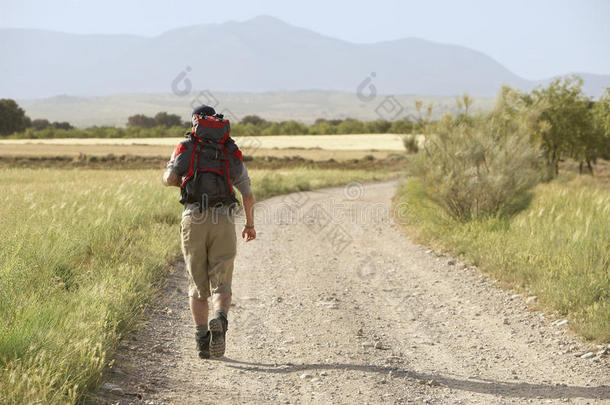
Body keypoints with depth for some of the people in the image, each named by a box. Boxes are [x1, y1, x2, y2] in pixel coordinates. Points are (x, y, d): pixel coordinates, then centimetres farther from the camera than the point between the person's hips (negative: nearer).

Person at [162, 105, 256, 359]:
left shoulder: (186, 148, 10)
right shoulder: (232, 153, 14)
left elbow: (168, 179, -4)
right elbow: (248, 195, 13)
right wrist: (250, 225, 28)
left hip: (193, 220, 0)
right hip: (223, 220, 0)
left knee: (197, 286, 11)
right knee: (221, 285, 0)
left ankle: (202, 337, -4)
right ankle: (219, 320, -31)